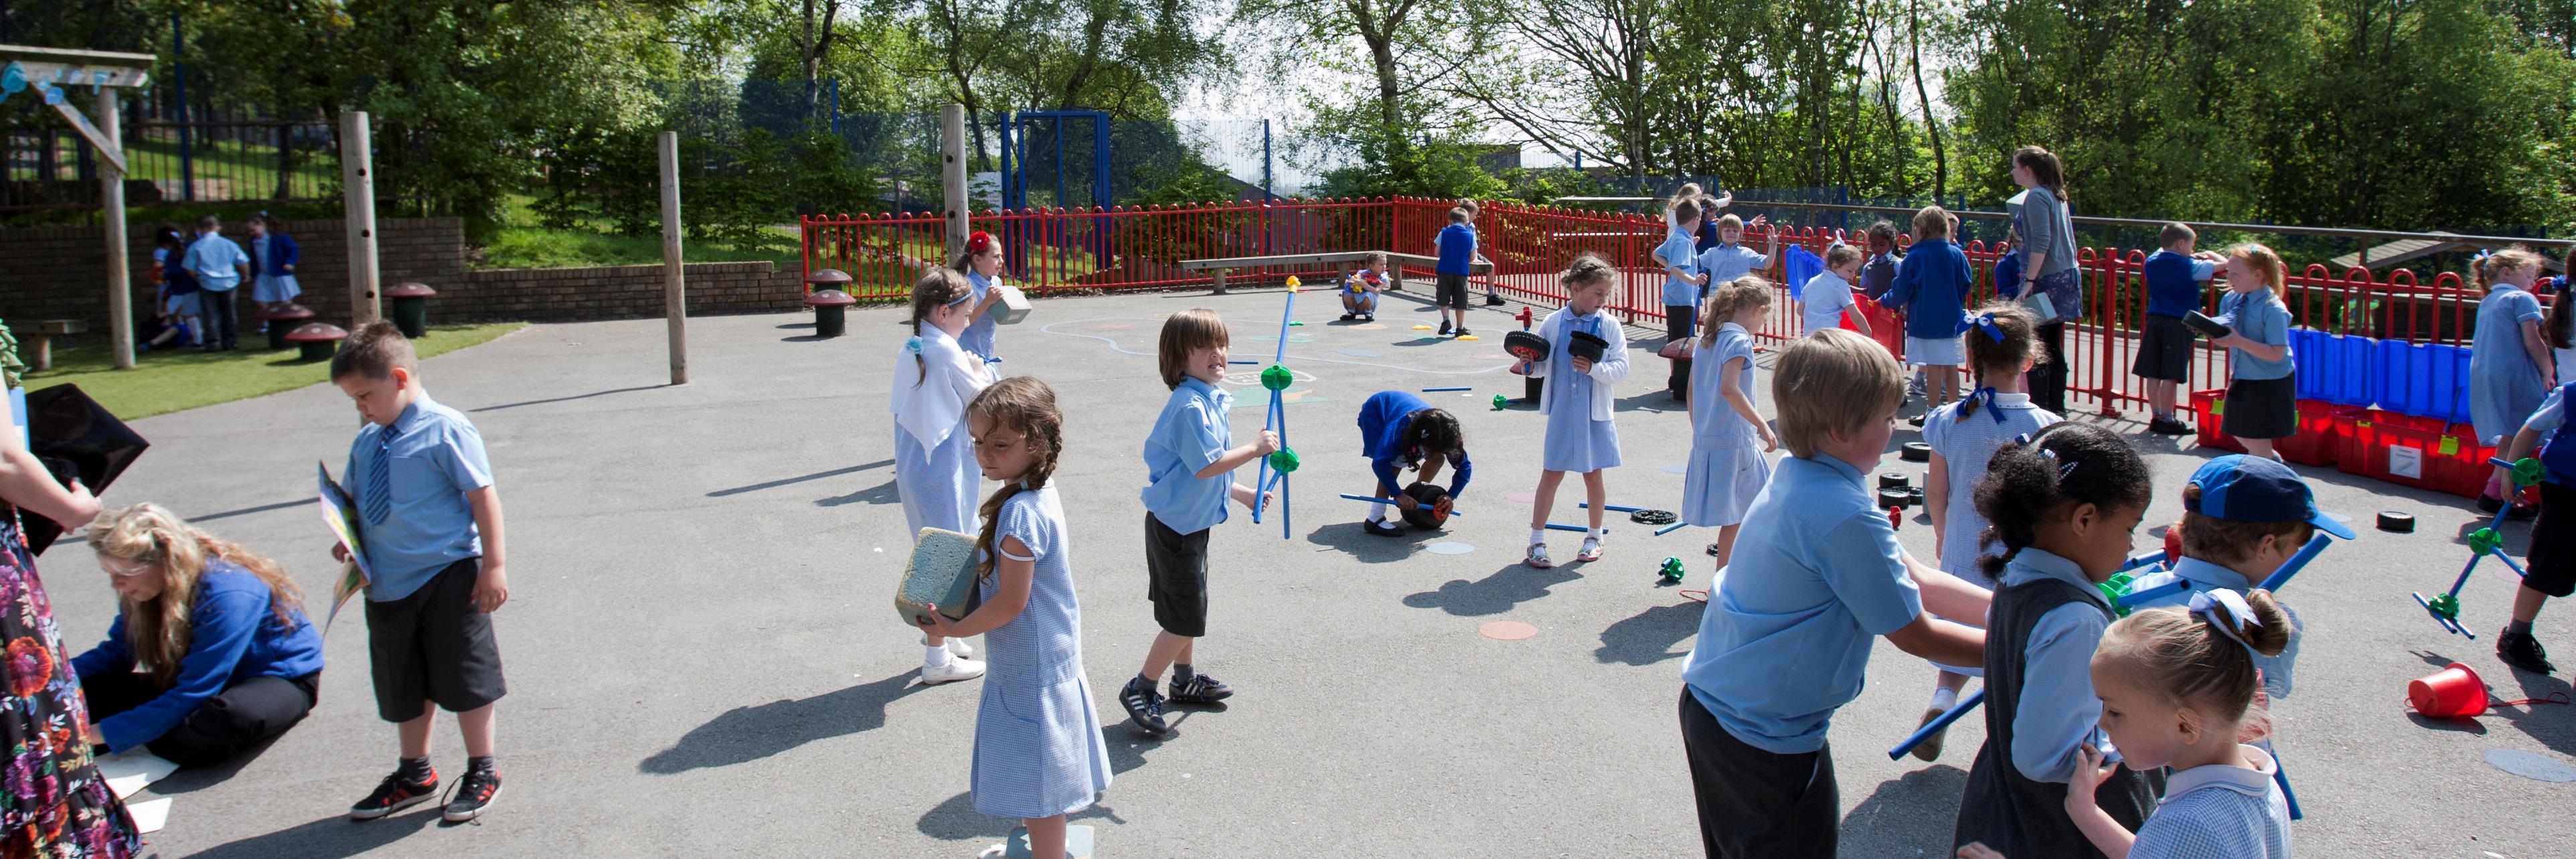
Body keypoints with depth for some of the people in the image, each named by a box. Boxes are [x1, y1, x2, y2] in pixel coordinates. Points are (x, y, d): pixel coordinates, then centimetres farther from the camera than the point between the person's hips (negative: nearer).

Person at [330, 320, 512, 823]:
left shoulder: (445, 430, -13)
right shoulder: (366, 441, 8)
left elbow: (483, 495, -14)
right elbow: (353, 500, 20)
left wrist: (493, 564, -16)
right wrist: (348, 541, 0)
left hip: (448, 579, -7)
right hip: (388, 584, 7)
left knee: (462, 678, 4)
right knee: (403, 687, 18)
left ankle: (482, 772, 20)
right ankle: (414, 775, 35)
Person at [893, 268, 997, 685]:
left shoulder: (909, 350, 7)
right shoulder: (947, 352, -18)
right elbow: (984, 402, -11)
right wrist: (981, 371, 6)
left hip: (911, 464, 9)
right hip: (942, 468, -9)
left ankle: (936, 633, 37)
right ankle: (937, 660, 7)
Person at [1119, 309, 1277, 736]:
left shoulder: (1210, 398, 9)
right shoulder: (1190, 406, -24)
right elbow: (1206, 466, -29)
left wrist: (1241, 493, 22)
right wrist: (1256, 448, -20)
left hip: (1191, 521, 10)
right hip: (1176, 525, -10)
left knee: (1188, 608, 22)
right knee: (1185, 617, -4)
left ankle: (1185, 679, 38)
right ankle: (1141, 689, 9)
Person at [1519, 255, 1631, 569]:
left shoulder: (1609, 325, -4)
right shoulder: (1552, 323, -2)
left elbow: (1621, 367, -8)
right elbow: (1543, 364, 6)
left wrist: (1594, 369, -24)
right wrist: (1528, 367, -14)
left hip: (1595, 413, 0)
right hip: (1562, 411, 0)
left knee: (1593, 475, 11)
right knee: (1551, 474, 4)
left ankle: (1594, 537, 29)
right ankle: (1537, 540, 13)